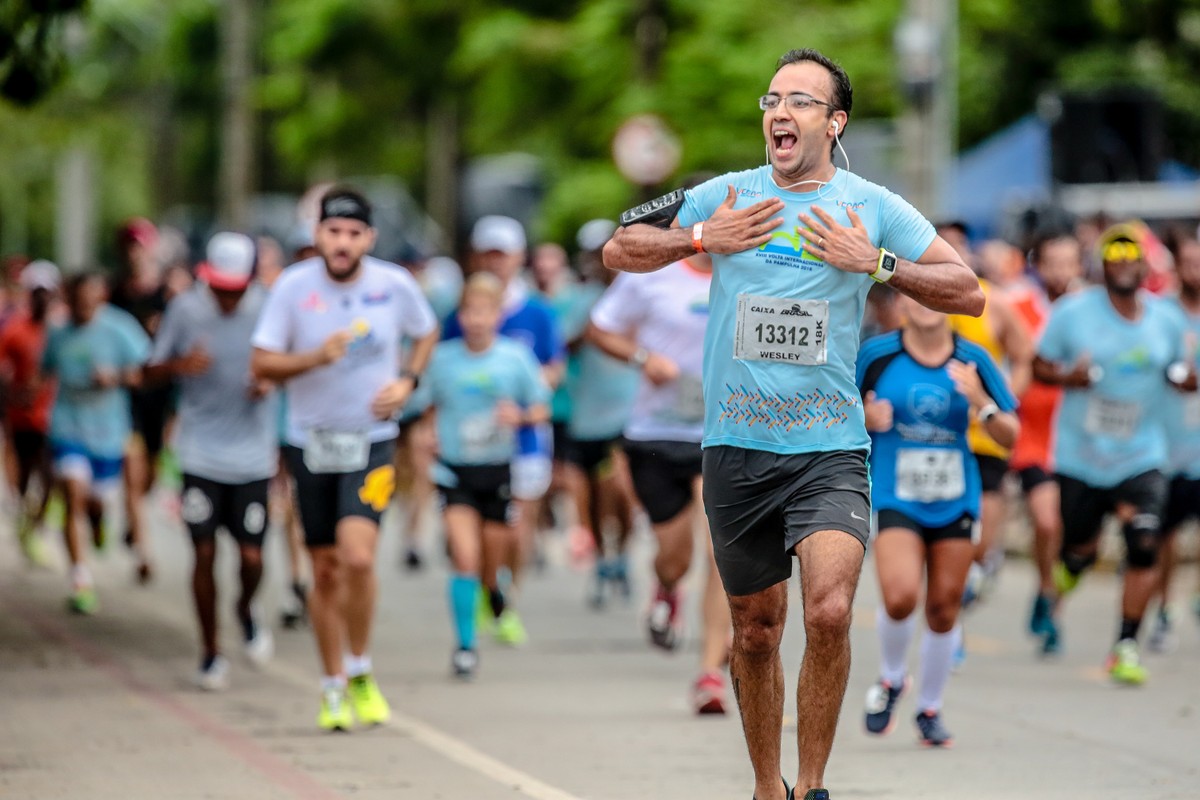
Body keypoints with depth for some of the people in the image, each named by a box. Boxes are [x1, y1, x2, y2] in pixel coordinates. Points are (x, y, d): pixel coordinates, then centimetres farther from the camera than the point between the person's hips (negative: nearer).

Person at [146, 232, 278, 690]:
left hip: (253, 457, 0)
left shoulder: (269, 308, -5)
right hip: (200, 456, 0)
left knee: (250, 556, -4)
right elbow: (151, 374, 4)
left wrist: (270, 381, -12)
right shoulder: (185, 309, -3)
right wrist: (180, 366, -17)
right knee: (204, 554, -2)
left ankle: (246, 610, 31)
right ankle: (210, 653, 14)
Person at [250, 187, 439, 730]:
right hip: (310, 441, 1)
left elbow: (427, 333, 15)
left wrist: (408, 381, -2)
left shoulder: (395, 285, -5)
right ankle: (333, 688, 22)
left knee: (358, 557, -19)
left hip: (371, 441, -1)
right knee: (326, 571, 8)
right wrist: (316, 357, -23)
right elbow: (261, 364, -7)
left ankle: (359, 671, 1)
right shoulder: (293, 286, -8)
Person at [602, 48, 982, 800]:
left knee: (829, 613, -21)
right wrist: (702, 239, -5)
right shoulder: (725, 198, 6)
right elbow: (620, 251, 11)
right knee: (756, 629, 10)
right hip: (736, 448, 2)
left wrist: (876, 263, -12)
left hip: (830, 448, -2)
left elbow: (969, 293, 0)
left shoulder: (873, 207, 1)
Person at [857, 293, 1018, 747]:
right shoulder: (876, 354, -4)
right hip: (895, 500, -2)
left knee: (944, 608, 5)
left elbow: (1009, 437, 2)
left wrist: (980, 402, -16)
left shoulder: (972, 361, 0)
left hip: (955, 503, 2)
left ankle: (930, 709, 26)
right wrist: (867, 417, -12)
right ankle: (891, 680, 10)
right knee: (900, 597, -20)